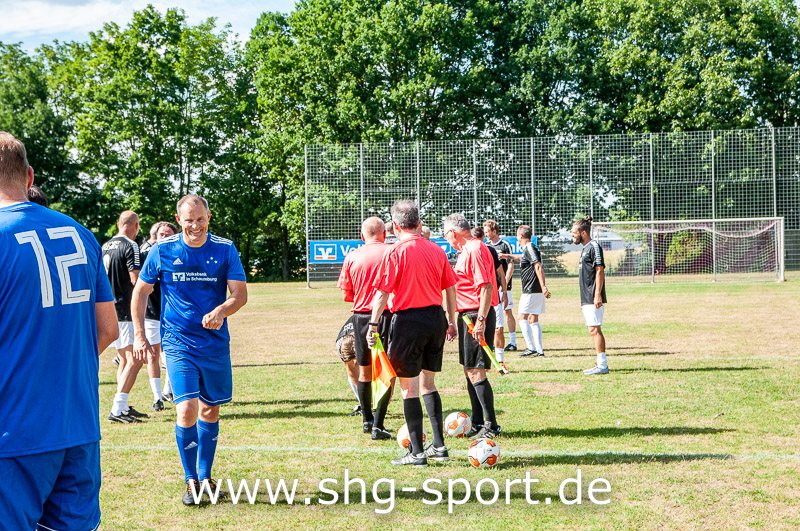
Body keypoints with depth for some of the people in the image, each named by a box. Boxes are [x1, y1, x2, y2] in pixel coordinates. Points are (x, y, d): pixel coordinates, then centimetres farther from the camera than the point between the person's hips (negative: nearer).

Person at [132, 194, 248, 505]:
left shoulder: (225, 250, -1)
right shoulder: (162, 250, -2)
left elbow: (240, 293, -5)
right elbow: (141, 292, 8)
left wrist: (220, 311, -26)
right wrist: (139, 335, 2)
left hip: (215, 343, 2)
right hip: (178, 343, -2)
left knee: (210, 410, 11)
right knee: (187, 410, -14)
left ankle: (205, 477, 28)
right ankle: (190, 480, 3)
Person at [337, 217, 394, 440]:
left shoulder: (352, 257, 3)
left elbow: (346, 294, 6)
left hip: (361, 316, 3)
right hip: (387, 315, -3)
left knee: (365, 370, 17)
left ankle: (367, 420, 29)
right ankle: (378, 425, -7)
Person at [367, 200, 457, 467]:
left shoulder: (396, 252, -10)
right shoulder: (437, 250, 7)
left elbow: (383, 292, -13)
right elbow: (450, 289, 12)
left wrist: (373, 324, -8)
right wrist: (451, 321, 22)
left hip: (408, 320, -6)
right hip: (436, 318, 6)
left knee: (409, 388, 1)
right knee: (428, 383, 18)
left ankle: (416, 452, 3)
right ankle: (439, 446, 18)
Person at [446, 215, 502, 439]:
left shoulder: (475, 250, -14)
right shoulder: (467, 250, 17)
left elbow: (487, 286, -22)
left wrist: (481, 320, -26)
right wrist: (454, 321, 25)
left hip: (476, 316, -11)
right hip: (468, 316, 11)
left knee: (475, 371, -11)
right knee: (470, 370, 14)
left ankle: (491, 426, -7)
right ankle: (478, 423, 22)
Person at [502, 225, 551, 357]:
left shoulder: (529, 248, -12)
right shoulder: (529, 249, 18)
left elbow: (538, 267, -23)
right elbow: (522, 258, 42)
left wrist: (543, 286, -30)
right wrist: (509, 256, 52)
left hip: (531, 290, -9)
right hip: (536, 291, 9)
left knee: (523, 318, -7)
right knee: (533, 320, 9)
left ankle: (531, 348, -12)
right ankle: (539, 350, 6)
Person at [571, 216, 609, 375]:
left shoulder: (594, 246, -10)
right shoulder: (585, 248, 19)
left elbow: (600, 271, -16)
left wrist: (597, 295, -22)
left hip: (594, 300, -10)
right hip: (587, 299, 10)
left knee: (594, 329, -11)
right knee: (593, 331, 10)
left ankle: (602, 365, -10)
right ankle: (601, 364, 14)